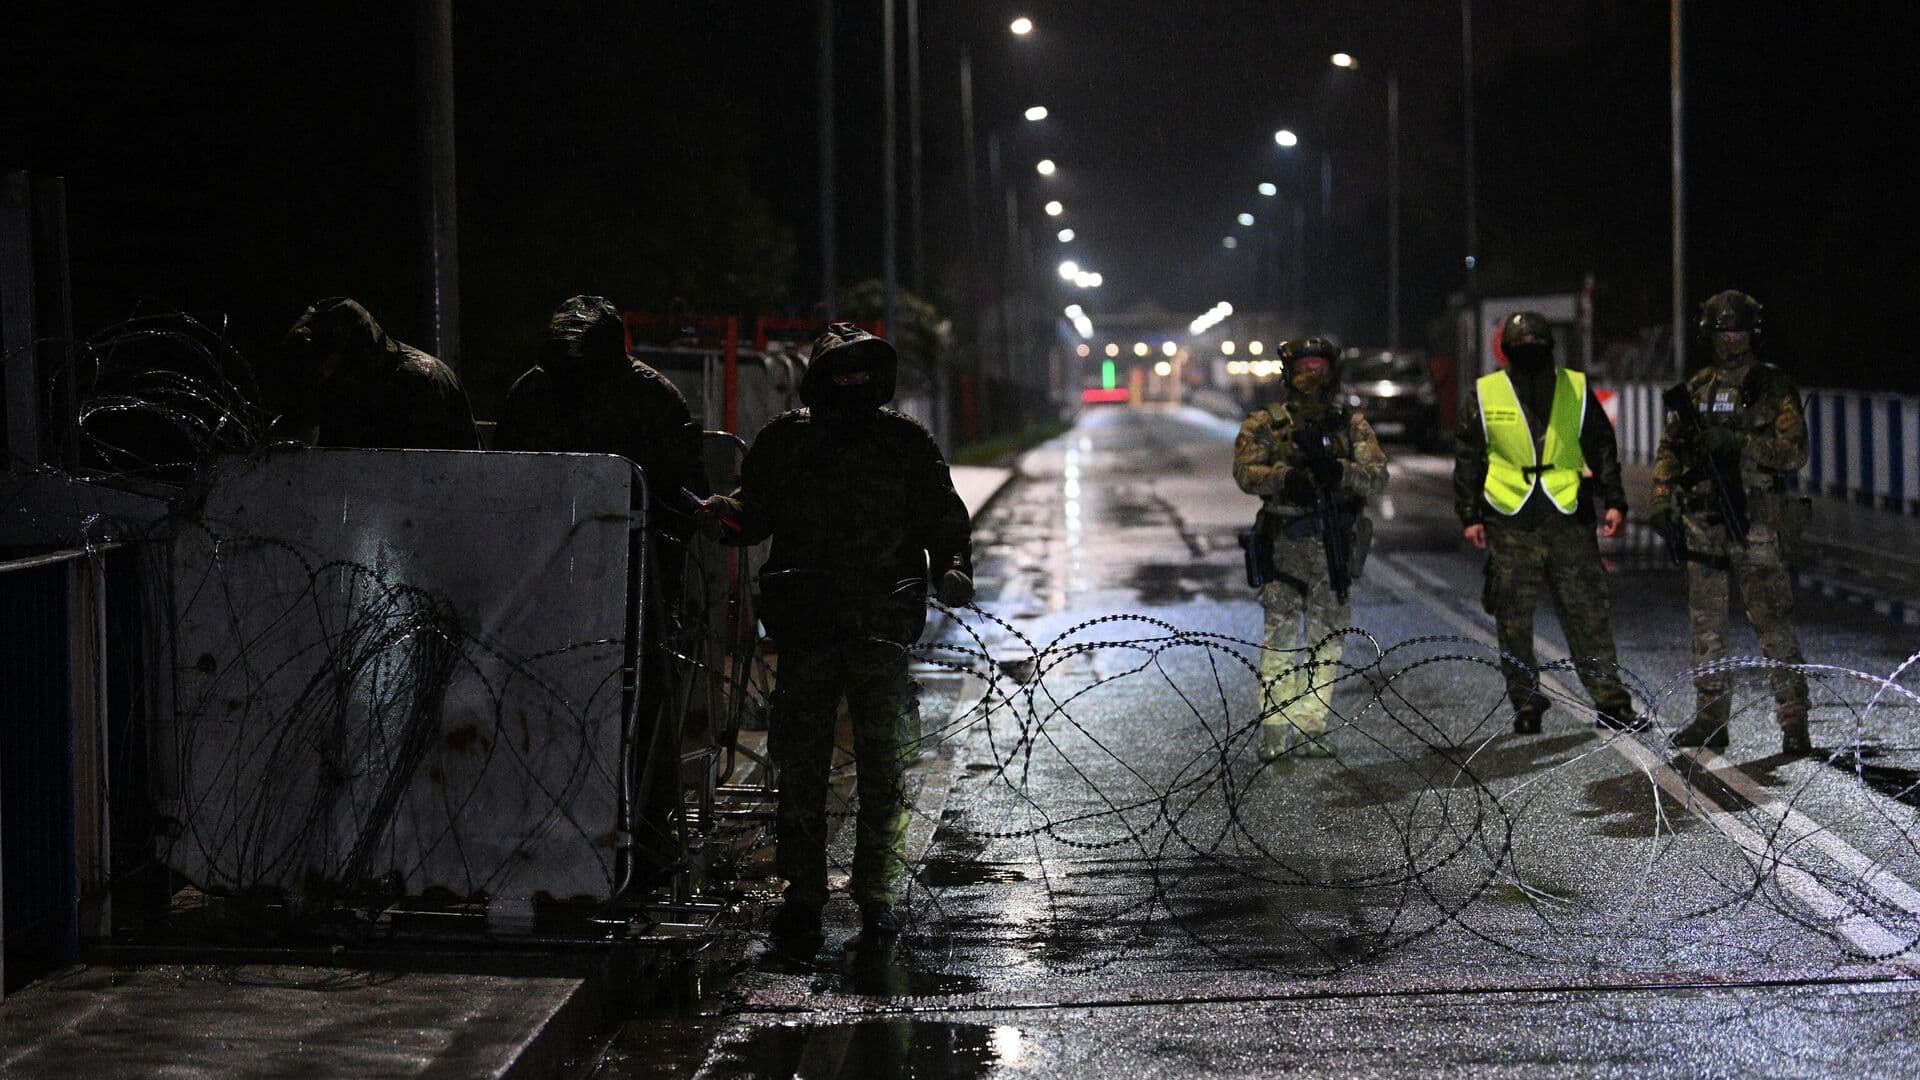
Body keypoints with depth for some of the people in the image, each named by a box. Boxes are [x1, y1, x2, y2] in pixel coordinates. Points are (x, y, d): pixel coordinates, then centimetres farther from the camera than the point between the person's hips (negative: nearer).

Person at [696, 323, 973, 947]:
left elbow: (943, 519, 10)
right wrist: (725, 514, -15)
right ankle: (802, 895, 10)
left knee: (884, 768, 2)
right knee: (800, 766, 1)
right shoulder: (785, 440, 7)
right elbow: (755, 515, 7)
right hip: (806, 628, 0)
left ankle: (876, 894, 12)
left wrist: (952, 569, -9)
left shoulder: (907, 443, 7)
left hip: (882, 631, 0)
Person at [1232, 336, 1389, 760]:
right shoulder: (1264, 424, 4)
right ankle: (1275, 730, -6)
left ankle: (1310, 727, 14)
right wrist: (1286, 478, -28)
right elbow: (1245, 472, -9)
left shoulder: (1351, 424, 9)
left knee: (1325, 640, 6)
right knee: (1282, 637, -9)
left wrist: (1340, 471, -23)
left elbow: (1378, 475, -2)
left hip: (1336, 547, 3)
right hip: (1286, 545, -3)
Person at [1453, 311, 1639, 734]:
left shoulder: (1577, 390, 5)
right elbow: (1467, 461, 9)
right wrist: (1469, 516, 4)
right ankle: (1526, 702, 13)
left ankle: (1608, 699, 3)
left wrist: (1614, 503, 3)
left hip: (1569, 521, 0)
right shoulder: (1485, 395, 4)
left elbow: (1602, 449, 11)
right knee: (1514, 620, 2)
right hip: (1509, 524, 0)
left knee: (1589, 612, -2)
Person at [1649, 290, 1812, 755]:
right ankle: (1710, 719, 17)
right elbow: (1670, 447, 18)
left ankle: (1794, 723, -5)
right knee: (1707, 627, 9)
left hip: (1755, 526, -5)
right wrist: (1662, 496, 3)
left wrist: (1739, 442, -21)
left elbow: (1794, 451, -10)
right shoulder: (1697, 389, 13)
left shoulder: (1774, 387, -2)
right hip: (1703, 525, 5)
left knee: (1773, 626, -7)